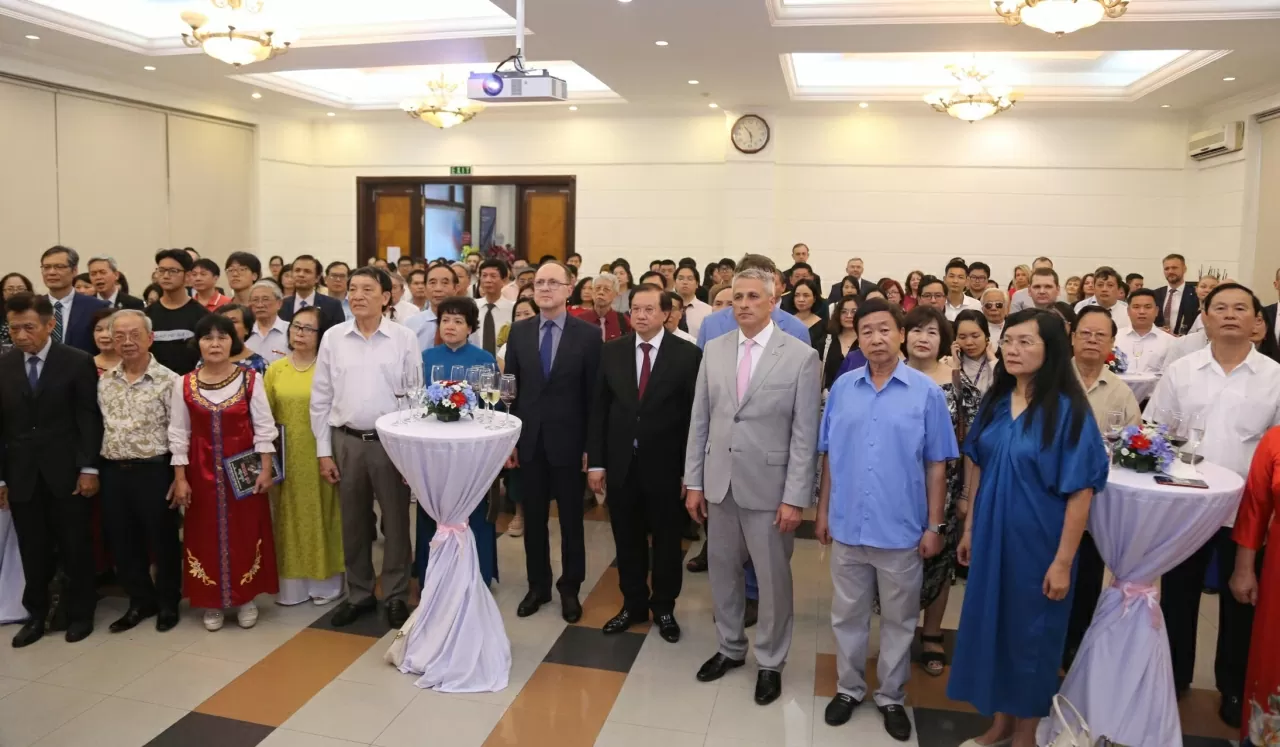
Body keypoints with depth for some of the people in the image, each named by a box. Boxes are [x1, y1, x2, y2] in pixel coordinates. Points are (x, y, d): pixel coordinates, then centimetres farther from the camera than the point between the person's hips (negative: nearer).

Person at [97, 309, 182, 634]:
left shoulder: (168, 380, -10)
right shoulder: (104, 381, 7)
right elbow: (99, 426, 15)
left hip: (154, 471, -5)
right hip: (113, 472, 5)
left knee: (162, 541, 7)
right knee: (122, 543, 14)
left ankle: (168, 603, 25)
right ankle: (141, 601, 32)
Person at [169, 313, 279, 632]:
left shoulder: (250, 379, -6)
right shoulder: (184, 385, -2)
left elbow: (264, 428, -4)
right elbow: (178, 434, 2)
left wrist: (265, 469, -8)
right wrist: (180, 478, -1)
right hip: (201, 473, 1)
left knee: (245, 531, 6)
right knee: (206, 534, 8)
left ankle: (246, 598, 22)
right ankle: (211, 602, 22)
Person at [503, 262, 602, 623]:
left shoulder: (588, 334, -6)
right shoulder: (519, 331, 4)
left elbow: (594, 394, -6)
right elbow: (510, 388, 6)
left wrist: (592, 445, -8)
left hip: (568, 441, -3)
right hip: (530, 440, 3)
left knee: (571, 520, 10)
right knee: (533, 519, 12)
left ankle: (570, 588, 26)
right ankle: (538, 585, 28)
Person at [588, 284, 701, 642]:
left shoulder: (687, 354, -7)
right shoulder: (611, 351, 2)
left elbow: (694, 414, -7)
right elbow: (599, 409, 3)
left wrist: (691, 469, -8)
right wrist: (595, 461, -1)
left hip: (665, 465, -2)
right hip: (620, 462, 3)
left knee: (667, 541, 13)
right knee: (627, 540, 14)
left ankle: (664, 607, 31)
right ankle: (633, 604, 33)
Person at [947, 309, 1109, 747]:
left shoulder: (1068, 410, -15)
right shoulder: (995, 402, 1)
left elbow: (1080, 491, -15)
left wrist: (1062, 561, -15)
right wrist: (969, 529, 9)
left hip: (1037, 543, -5)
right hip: (992, 537, 5)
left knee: (1031, 632, 10)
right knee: (991, 624, 15)